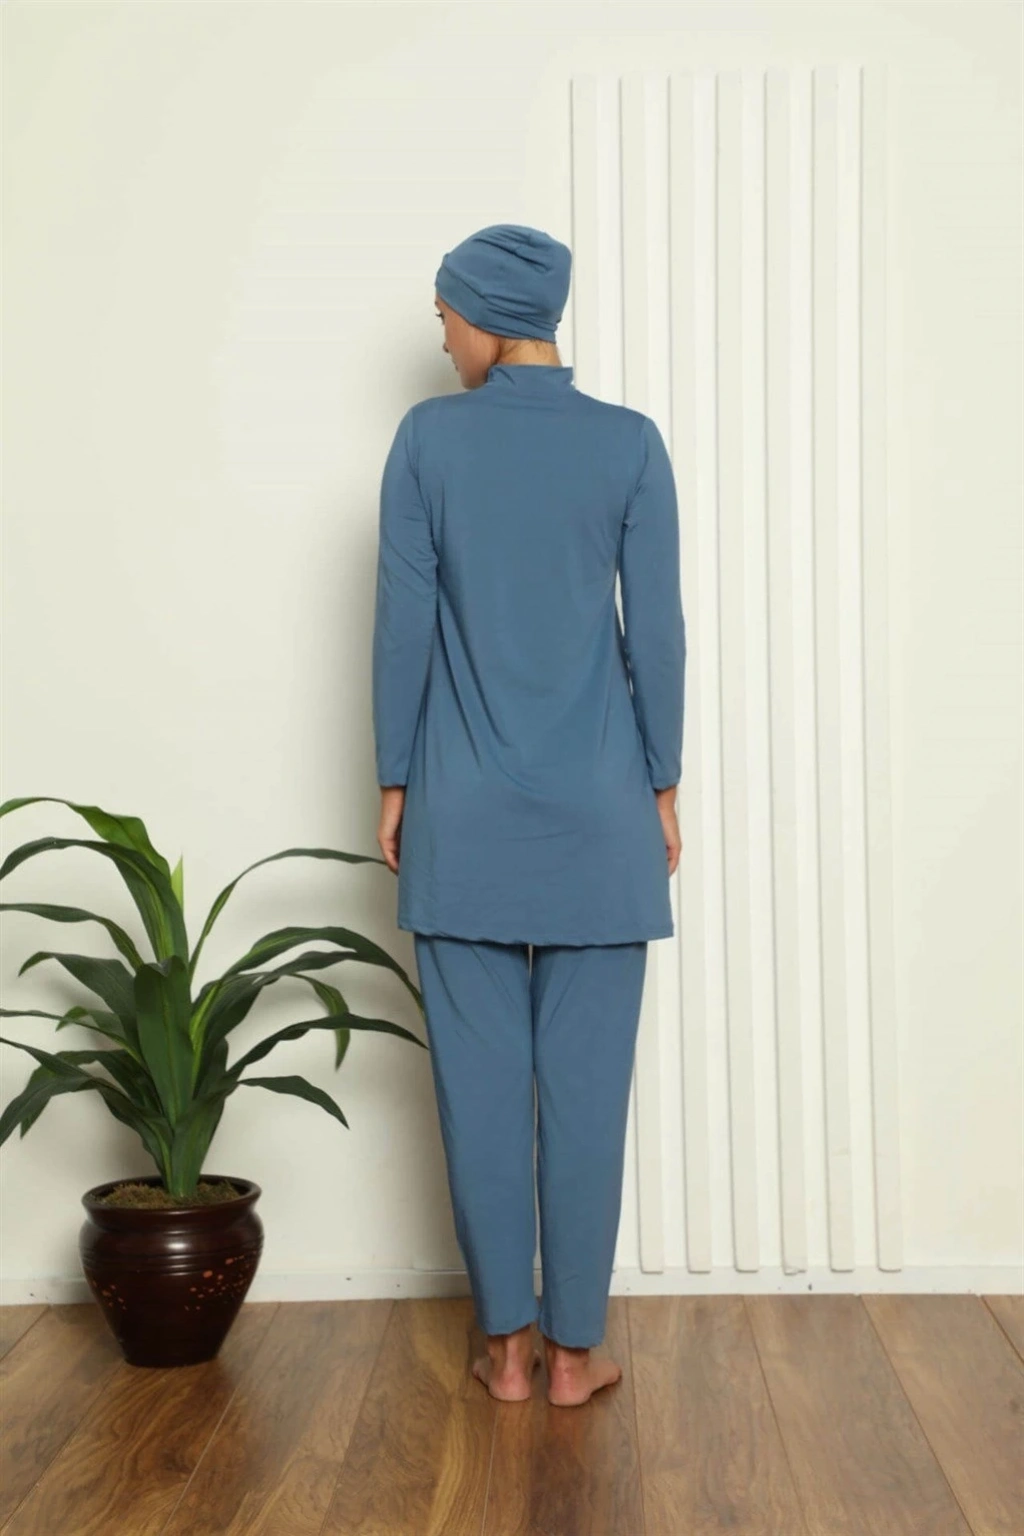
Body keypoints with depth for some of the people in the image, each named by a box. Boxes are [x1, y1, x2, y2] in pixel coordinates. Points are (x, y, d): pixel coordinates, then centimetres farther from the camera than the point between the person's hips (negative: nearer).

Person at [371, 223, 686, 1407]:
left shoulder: (428, 439, -2)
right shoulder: (629, 442, -1)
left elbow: (403, 623, -2)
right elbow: (657, 632, -1)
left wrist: (394, 783, 6)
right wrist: (664, 786, 8)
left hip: (467, 813, 0)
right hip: (597, 813, 0)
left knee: (482, 1075, 7)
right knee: (586, 1078, 5)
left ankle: (507, 1342, 15)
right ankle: (574, 1347, 13)